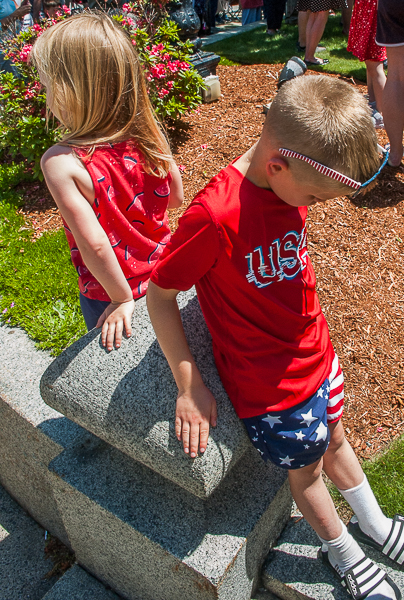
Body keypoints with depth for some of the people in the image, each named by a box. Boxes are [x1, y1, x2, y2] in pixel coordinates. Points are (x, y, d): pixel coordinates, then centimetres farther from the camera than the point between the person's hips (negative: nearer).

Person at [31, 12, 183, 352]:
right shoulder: (149, 134, -12)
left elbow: (94, 243, -31)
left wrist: (122, 298, -18)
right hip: (163, 276, 5)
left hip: (107, 297, -4)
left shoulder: (61, 162, -27)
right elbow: (176, 198, 0)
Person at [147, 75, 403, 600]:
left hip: (316, 354, 7)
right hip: (270, 385, -6)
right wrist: (189, 385, -18)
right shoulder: (216, 213, -31)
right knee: (306, 469, 19)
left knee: (335, 438, 28)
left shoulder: (293, 180, -8)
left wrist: (312, 329, 12)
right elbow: (159, 294, -21)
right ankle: (343, 553, 50)